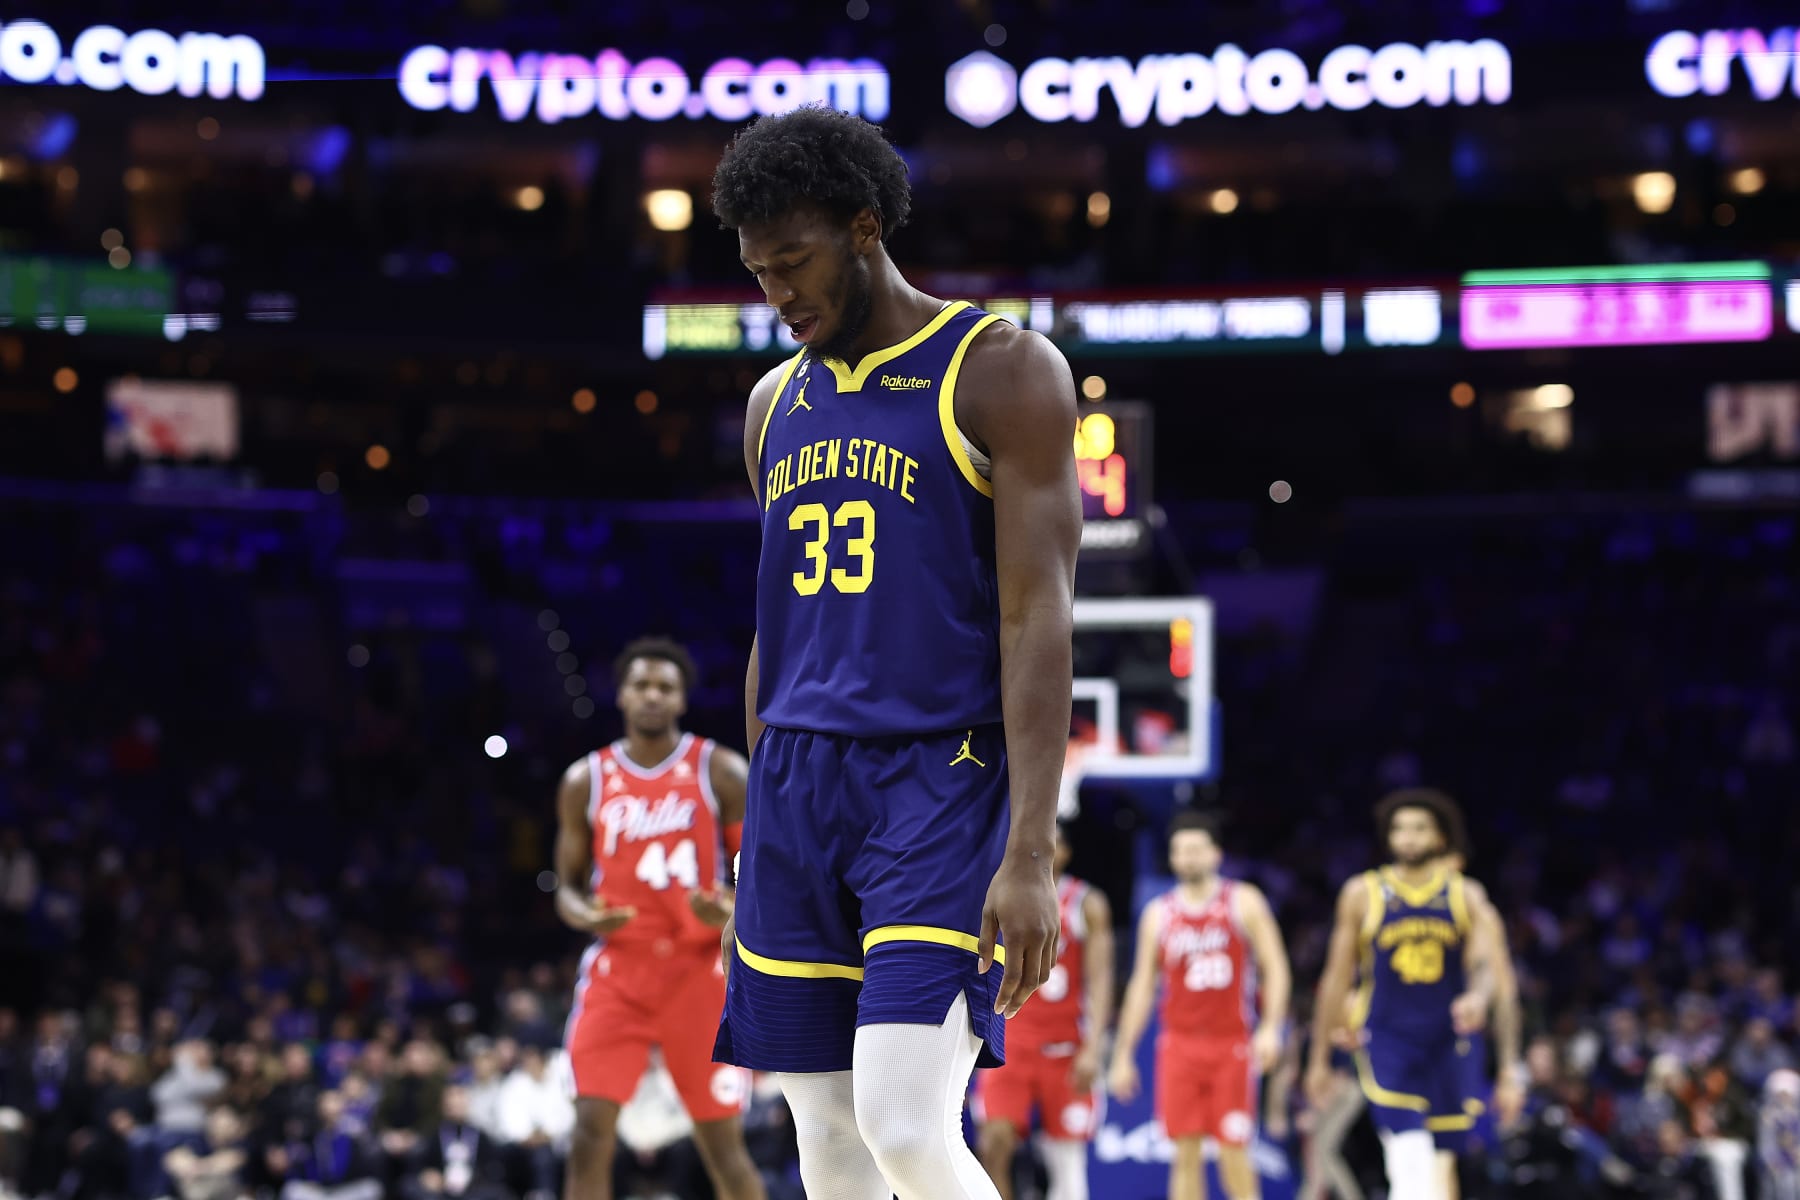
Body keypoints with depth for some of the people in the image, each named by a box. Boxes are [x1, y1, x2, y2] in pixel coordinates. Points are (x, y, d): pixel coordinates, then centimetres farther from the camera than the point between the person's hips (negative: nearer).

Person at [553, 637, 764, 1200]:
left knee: (723, 1143, 2)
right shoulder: (586, 780, 6)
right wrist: (585, 915, -12)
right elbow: (568, 885, 12)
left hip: (700, 969, -1)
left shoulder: (722, 772, 0)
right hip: (619, 968, 1)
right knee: (591, 1132, -11)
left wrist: (733, 911, -20)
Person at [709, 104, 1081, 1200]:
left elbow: (1040, 617, -11)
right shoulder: (779, 403, 16)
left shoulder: (1002, 370, -5)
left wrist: (1032, 852, -19)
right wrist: (760, 836, 19)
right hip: (799, 782, 7)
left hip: (942, 780, -6)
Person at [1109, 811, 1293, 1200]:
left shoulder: (1243, 902, 2)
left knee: (1234, 1150, -5)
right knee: (1186, 1153, -1)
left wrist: (1270, 1027, -15)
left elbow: (1275, 967, -1)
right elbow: (1142, 985, 12)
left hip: (1232, 1045, -2)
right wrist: (1123, 1054, 8)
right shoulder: (1159, 913, 8)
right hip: (1180, 1045, 2)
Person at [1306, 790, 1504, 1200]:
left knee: (1442, 1166, 8)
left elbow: (1485, 962, -8)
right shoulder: (1363, 894, 3)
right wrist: (1320, 1059, 8)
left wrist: (1478, 997, -33)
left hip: (1447, 1042, 2)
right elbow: (1337, 978, 7)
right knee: (1413, 1162, -20)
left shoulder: (1466, 896, 5)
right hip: (1387, 1039, -2)